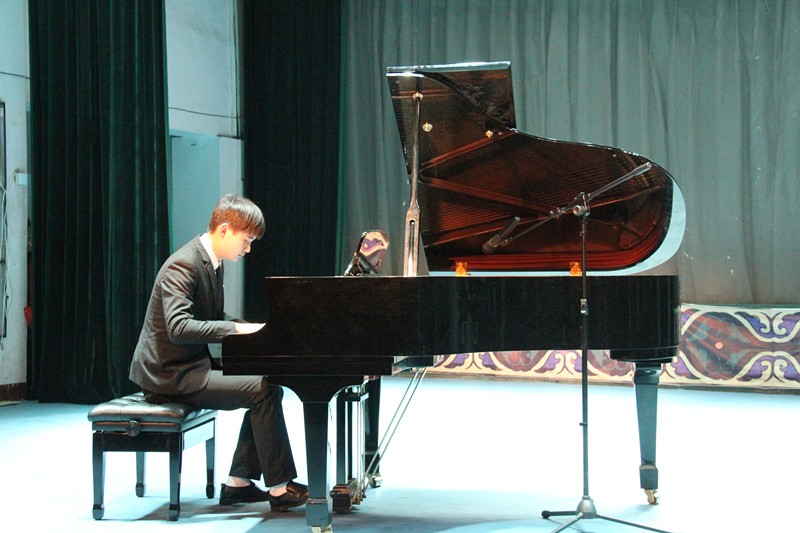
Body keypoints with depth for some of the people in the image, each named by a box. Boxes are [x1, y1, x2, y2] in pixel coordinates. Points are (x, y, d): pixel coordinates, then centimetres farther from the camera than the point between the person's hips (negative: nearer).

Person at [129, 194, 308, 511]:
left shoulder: (212, 263, 11)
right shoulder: (183, 265, -20)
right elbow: (179, 328, -31)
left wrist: (251, 330, 4)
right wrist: (237, 328, -31)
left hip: (194, 364, 10)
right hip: (171, 374, -10)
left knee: (268, 386, 4)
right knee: (263, 391, -18)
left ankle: (238, 483, 5)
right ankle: (279, 488, -10)